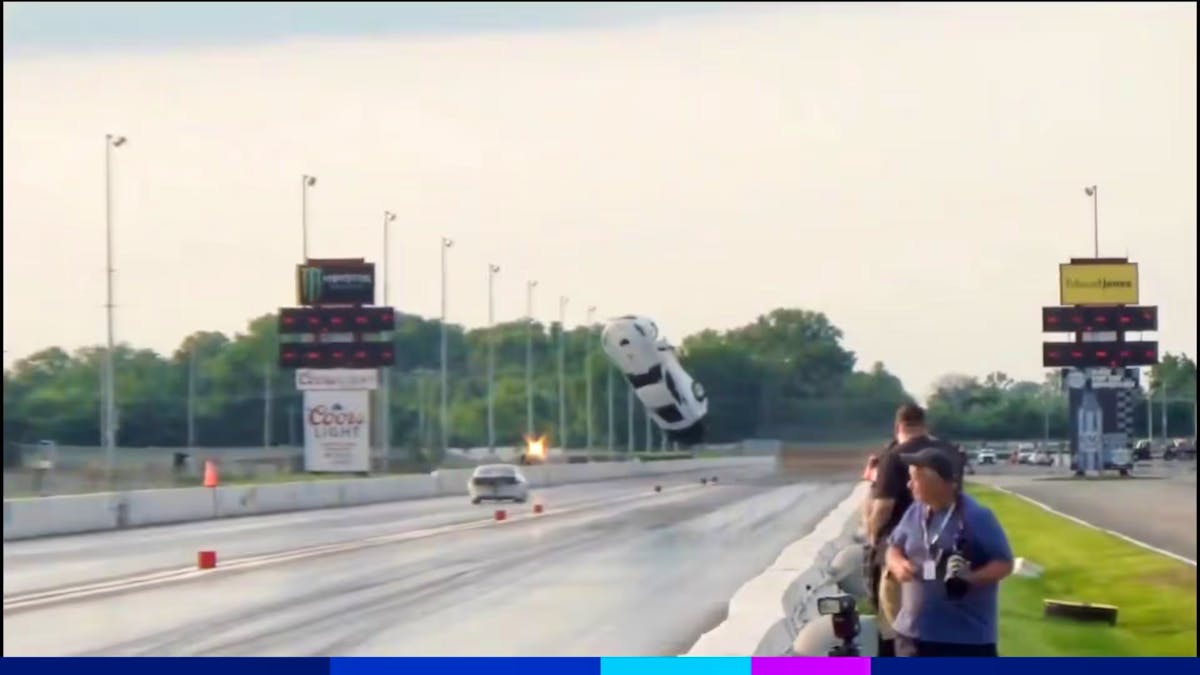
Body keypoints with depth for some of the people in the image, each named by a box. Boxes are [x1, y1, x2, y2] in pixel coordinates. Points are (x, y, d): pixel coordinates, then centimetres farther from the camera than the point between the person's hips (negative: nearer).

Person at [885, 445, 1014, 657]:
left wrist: (971, 577, -28)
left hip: (968, 636, -6)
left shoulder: (977, 517, -13)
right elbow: (894, 547, 18)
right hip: (914, 631, 6)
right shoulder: (915, 513, 5)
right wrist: (898, 564, -6)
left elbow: (1004, 564, -11)